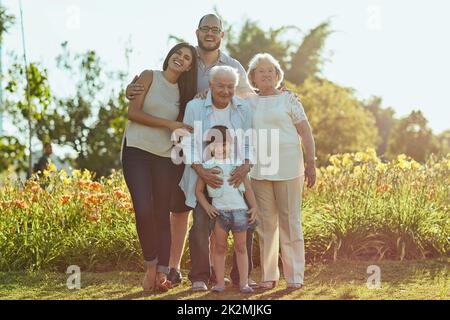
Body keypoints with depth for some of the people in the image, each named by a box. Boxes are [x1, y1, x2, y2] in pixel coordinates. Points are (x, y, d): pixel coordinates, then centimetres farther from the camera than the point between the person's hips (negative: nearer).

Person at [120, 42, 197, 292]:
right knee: (144, 211, -15)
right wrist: (168, 124, -11)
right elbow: (133, 112, -7)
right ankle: (150, 265, 3)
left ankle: (162, 273, 3)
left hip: (164, 157, 4)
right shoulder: (149, 77, 3)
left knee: (162, 215, 0)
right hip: (137, 150, -4)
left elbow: (182, 127, 15)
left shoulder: (184, 91, 16)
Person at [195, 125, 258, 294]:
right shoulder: (207, 166, 4)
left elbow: (247, 188, 12)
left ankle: (244, 282, 7)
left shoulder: (237, 164, 11)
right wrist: (207, 207, -5)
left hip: (240, 210, 2)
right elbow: (199, 191, 8)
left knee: (241, 247, 4)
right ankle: (220, 282, 9)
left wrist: (254, 207, 3)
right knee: (220, 248, 4)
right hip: (219, 211, -2)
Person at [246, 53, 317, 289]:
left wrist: (311, 163, -3)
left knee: (290, 220, 1)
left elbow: (305, 132, 1)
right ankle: (268, 276, 11)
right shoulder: (248, 104, 10)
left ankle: (294, 275, 6)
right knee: (265, 223, 5)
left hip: (287, 168, -2)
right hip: (258, 170, 3)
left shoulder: (288, 99, 3)